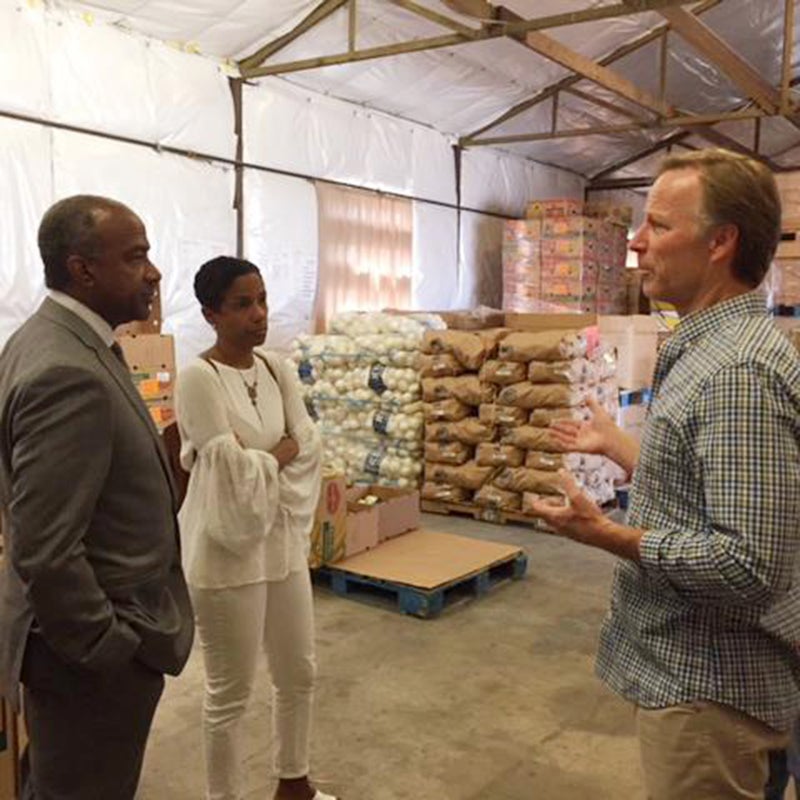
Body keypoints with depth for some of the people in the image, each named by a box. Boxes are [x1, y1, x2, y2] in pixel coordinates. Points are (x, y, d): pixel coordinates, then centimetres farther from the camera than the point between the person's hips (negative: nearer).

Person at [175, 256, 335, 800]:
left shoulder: (276, 368, 5)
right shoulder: (199, 379, -16)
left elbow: (310, 445, 1)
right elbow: (233, 473, -20)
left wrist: (258, 459, -10)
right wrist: (280, 455, -5)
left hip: (283, 542, 7)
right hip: (228, 550, -7)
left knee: (299, 674, 20)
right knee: (231, 692, 8)